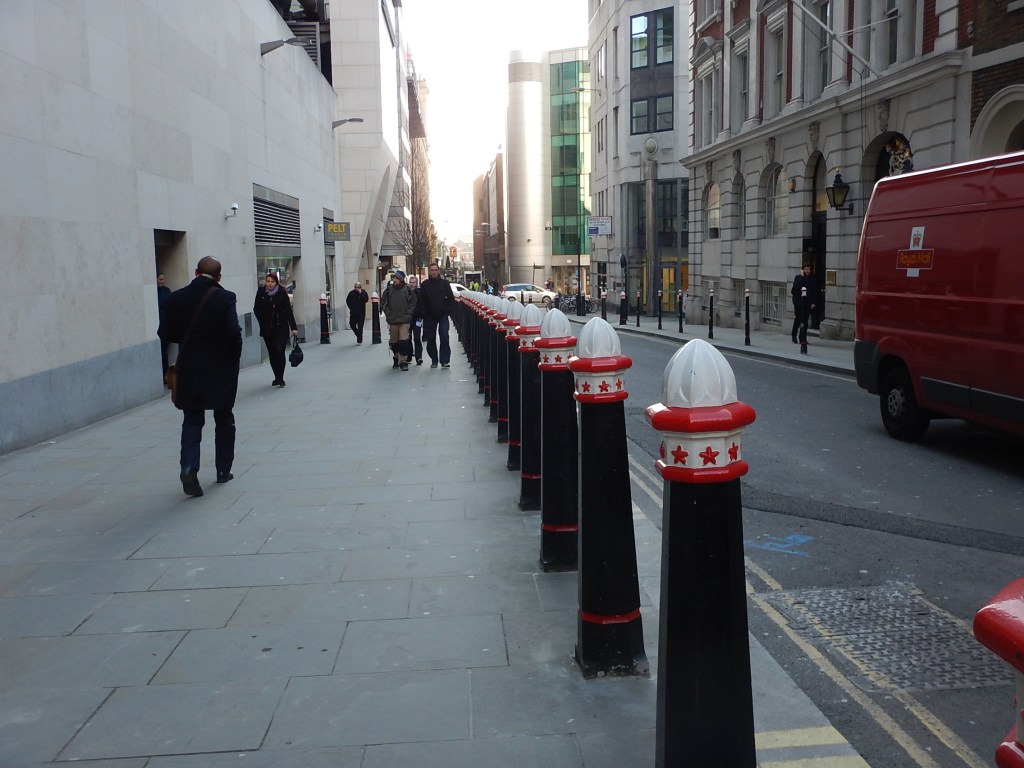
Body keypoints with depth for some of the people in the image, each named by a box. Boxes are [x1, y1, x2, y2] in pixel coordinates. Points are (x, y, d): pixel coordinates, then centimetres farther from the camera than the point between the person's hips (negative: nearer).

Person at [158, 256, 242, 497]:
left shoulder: (175, 299, -2)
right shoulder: (225, 298, -12)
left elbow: (165, 334, 1)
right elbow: (233, 334, -18)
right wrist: (234, 358, 0)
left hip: (189, 371, 2)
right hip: (221, 370, -2)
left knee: (192, 420, 8)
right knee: (224, 420, 14)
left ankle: (189, 466, -13)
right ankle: (223, 470, 21)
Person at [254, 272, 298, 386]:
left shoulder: (282, 293, -5)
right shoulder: (261, 293, 0)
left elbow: (288, 311, -4)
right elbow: (256, 309, 10)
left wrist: (293, 327, -8)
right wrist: (262, 322, 1)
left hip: (281, 328, -3)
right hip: (267, 329, 3)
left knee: (280, 351, -12)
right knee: (272, 353, 7)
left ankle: (280, 378, -5)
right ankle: (277, 377, 19)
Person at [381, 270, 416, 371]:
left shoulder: (408, 290, -1)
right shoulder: (389, 289, 2)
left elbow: (413, 303, 5)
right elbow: (383, 303, 10)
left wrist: (408, 313, -3)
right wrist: (388, 313, 1)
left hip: (405, 321, -2)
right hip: (392, 321, 2)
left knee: (404, 341, -12)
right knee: (394, 342, 9)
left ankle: (403, 361, -6)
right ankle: (397, 359, 27)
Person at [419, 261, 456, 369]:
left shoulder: (444, 283, 3)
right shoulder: (425, 284, 3)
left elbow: (451, 298, 6)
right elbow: (421, 300, 3)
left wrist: (447, 310, -2)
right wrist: (423, 312, -5)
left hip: (443, 315, -1)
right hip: (429, 316, 1)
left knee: (444, 336, -13)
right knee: (430, 339, 5)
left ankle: (445, 360, -9)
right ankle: (434, 360, 17)